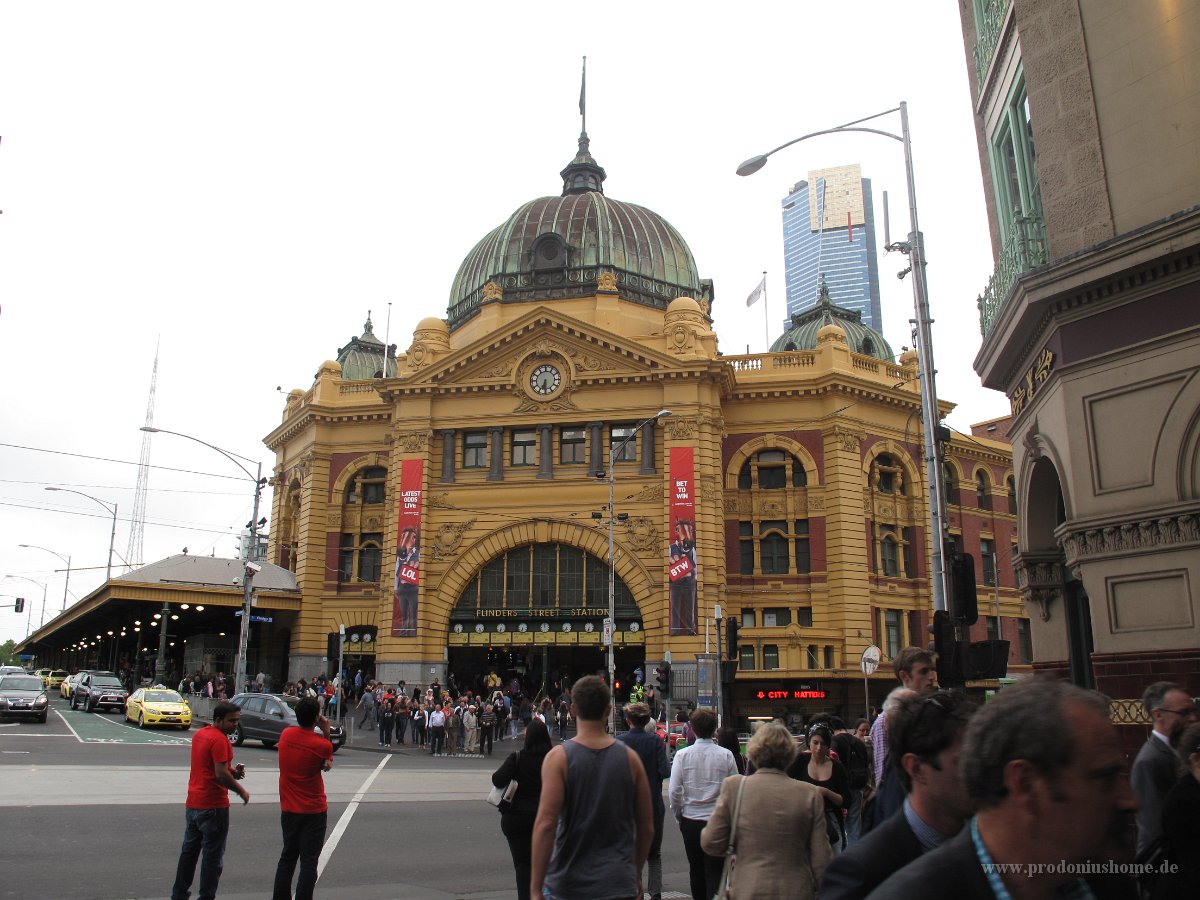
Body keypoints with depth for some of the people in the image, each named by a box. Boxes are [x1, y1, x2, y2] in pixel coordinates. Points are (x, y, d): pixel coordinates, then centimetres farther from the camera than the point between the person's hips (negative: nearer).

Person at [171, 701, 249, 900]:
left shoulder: (200, 734, 10)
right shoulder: (219, 739, -19)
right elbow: (221, 775, -25)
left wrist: (232, 770, 3)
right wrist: (242, 791, -11)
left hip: (193, 803, 9)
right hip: (213, 806, -9)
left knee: (189, 850, 18)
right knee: (213, 856, 2)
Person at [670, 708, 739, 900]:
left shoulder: (682, 755, -7)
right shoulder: (726, 755, -8)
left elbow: (675, 791, -8)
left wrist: (678, 815, 8)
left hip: (690, 821, 2)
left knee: (696, 869, 19)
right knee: (715, 872, 2)